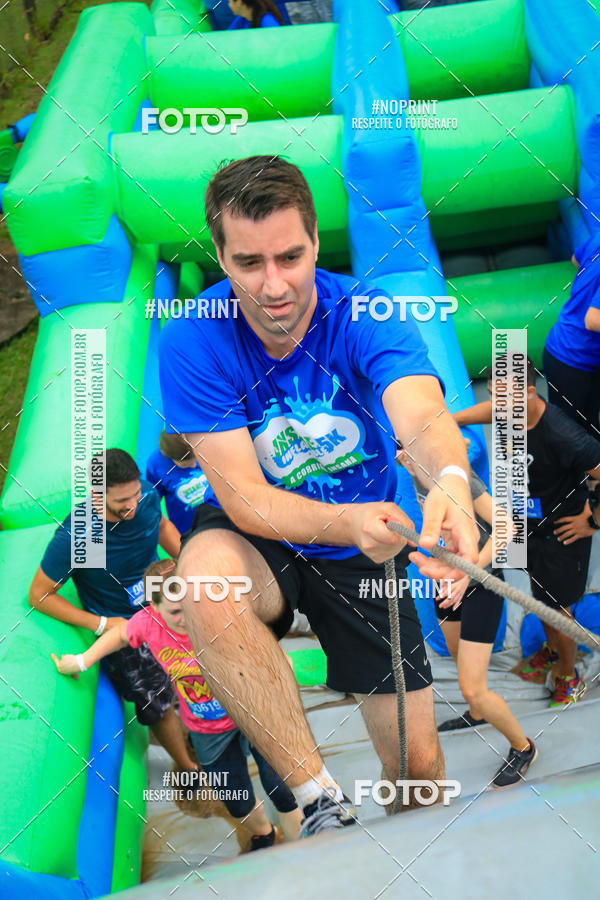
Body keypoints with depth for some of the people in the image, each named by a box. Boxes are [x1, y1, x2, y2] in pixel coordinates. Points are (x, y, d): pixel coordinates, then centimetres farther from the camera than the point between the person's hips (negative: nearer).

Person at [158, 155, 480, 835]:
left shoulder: (366, 316, -20)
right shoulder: (191, 339, -21)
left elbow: (421, 415, -40)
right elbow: (243, 496, -25)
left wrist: (450, 480, -64)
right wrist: (349, 521, -45)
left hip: (364, 550, 1)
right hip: (259, 540, -1)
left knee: (419, 764, 1)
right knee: (207, 573, -39)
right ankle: (320, 799, -23)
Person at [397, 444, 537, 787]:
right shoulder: (418, 476, -5)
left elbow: (506, 527, -25)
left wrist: (466, 575, -33)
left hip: (481, 587, -8)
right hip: (449, 580, 9)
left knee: (472, 690, -8)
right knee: (458, 656, 30)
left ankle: (522, 747, 18)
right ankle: (477, 715, 58)